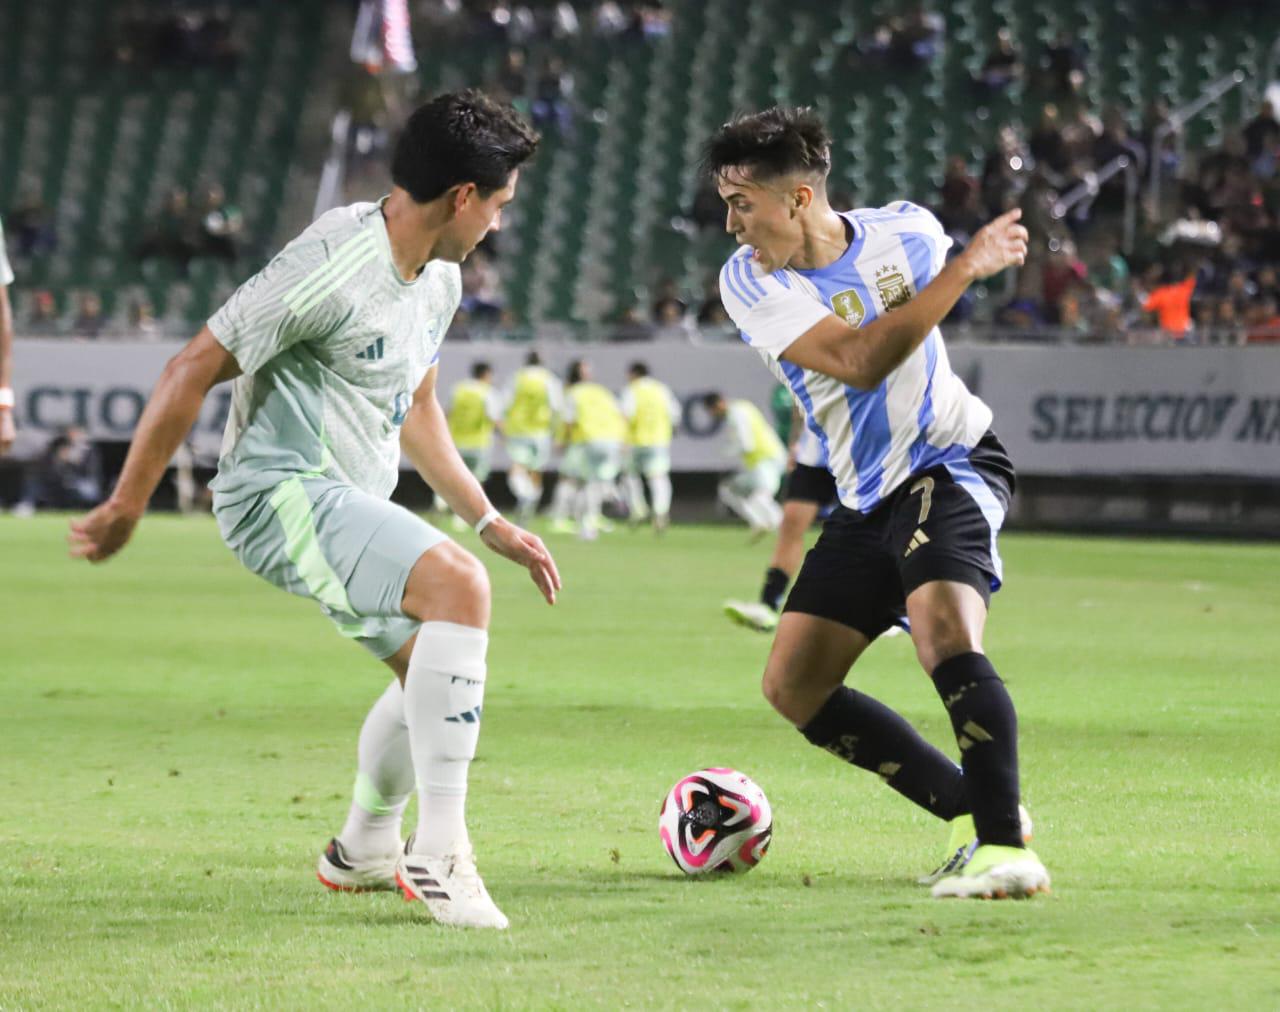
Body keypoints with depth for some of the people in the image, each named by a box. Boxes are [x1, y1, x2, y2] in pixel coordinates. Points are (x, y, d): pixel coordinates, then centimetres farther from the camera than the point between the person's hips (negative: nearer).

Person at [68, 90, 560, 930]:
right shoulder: (333, 268, -21)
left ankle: (363, 852, 45)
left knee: (433, 663, 20)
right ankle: (441, 853, -27)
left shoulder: (439, 278, 9)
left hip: (349, 503, 10)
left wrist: (490, 522, 21)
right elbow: (193, 370, -16)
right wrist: (126, 507, -11)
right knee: (460, 587, -28)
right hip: (281, 491, -10)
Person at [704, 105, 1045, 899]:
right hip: (867, 498, 5)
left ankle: (1006, 847, -31)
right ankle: (974, 813, 10)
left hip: (952, 464, -5)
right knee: (793, 687, 2)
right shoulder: (750, 282, -11)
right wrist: (963, 270, -28)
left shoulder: (905, 232, -10)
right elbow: (859, 360, -27)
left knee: (943, 627, -31)